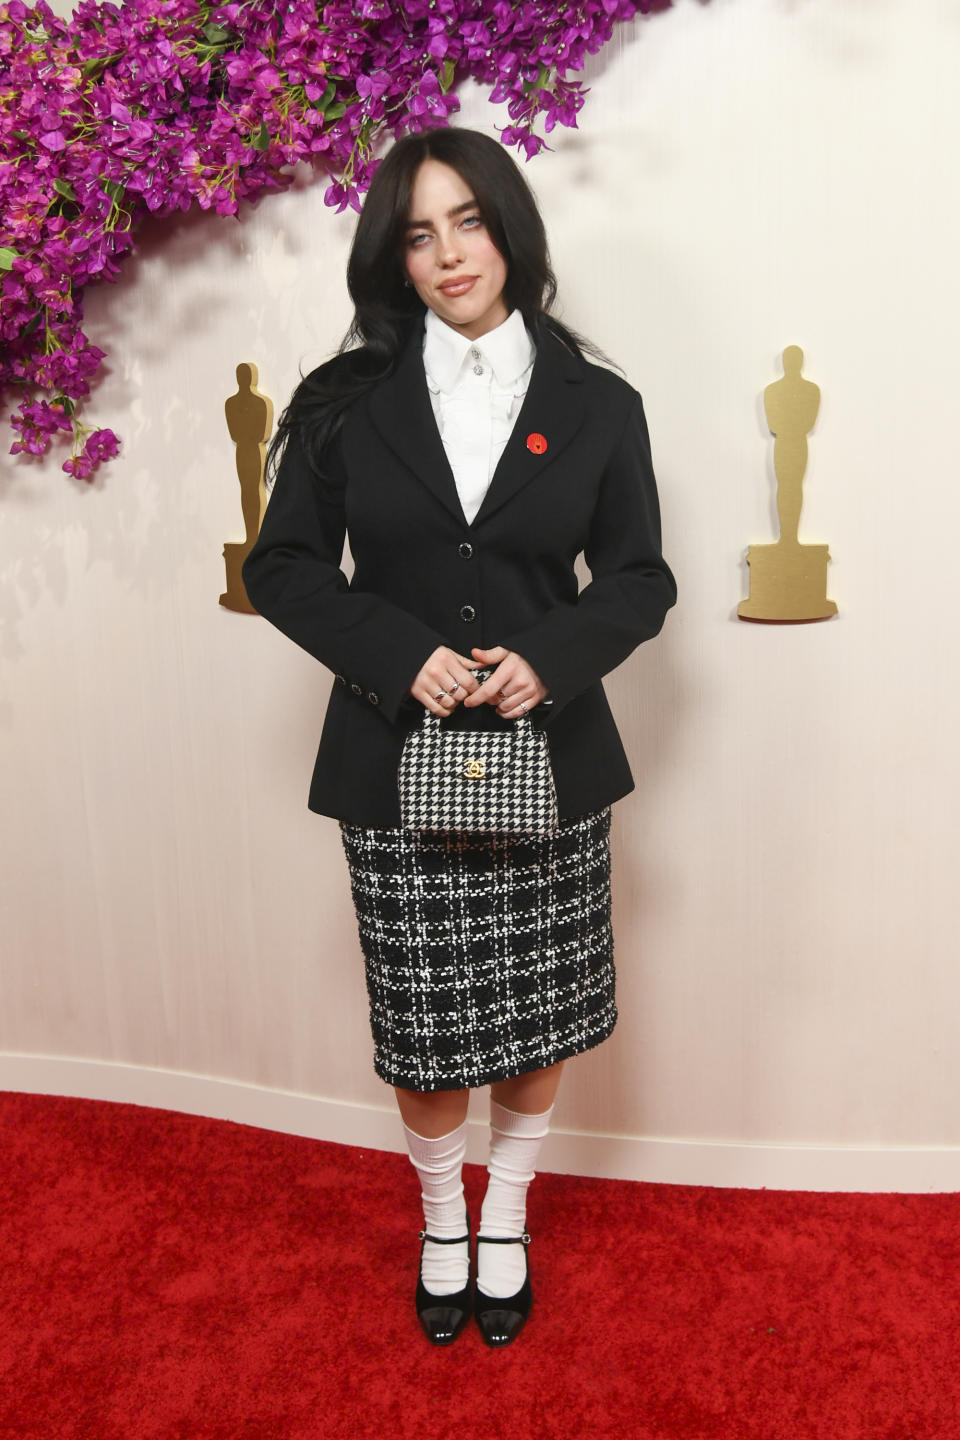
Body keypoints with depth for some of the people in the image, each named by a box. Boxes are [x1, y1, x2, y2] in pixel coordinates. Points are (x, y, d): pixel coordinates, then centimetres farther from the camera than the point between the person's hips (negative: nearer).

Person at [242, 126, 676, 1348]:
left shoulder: (598, 407, 3)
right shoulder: (347, 400, 2)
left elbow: (640, 580, 4)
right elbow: (283, 567, 1)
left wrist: (551, 657, -15)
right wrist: (398, 651, -15)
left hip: (548, 758, 1)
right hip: (397, 760, 0)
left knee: (536, 1019, 12)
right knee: (422, 1028, 10)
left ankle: (506, 1216, 40)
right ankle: (441, 1220, 39)